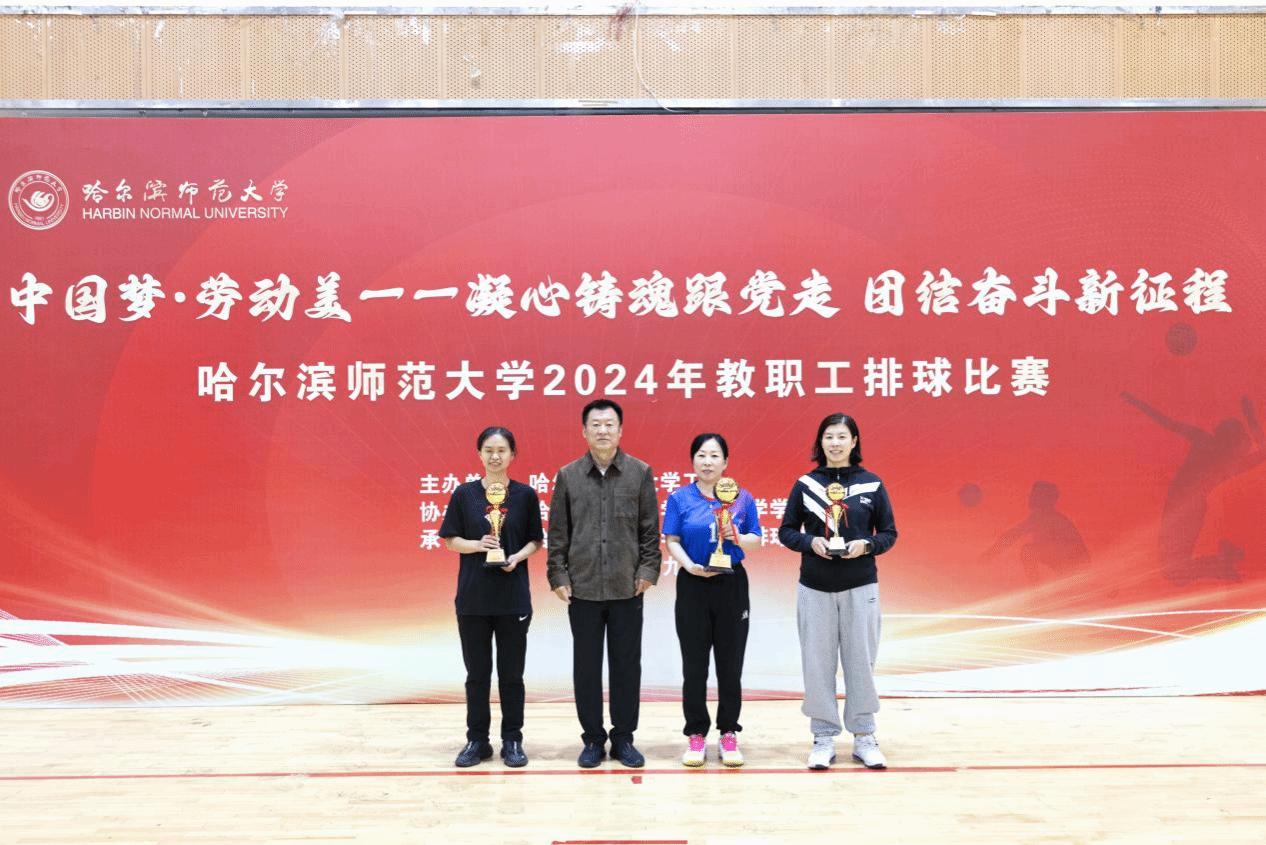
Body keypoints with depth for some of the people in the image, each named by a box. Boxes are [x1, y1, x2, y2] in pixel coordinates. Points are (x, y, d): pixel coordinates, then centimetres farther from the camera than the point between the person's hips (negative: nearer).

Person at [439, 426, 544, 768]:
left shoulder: (525, 495, 1)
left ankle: (512, 740, 17)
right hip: (473, 596, 1)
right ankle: (476, 740, 19)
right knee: (477, 672, 8)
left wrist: (517, 557, -14)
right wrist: (477, 544, -16)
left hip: (513, 597, 0)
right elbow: (451, 540, 3)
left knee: (511, 673, 6)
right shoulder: (464, 494, 1)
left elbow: (535, 540, 6)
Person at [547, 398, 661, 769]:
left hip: (627, 587, 0)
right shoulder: (568, 476, 3)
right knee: (586, 665, 7)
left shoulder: (640, 473, 1)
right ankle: (593, 738, 18)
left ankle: (623, 737, 19)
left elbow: (650, 529, 3)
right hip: (582, 588, 0)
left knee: (626, 664, 7)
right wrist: (558, 576, -1)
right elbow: (557, 533, 4)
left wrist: (648, 570, -4)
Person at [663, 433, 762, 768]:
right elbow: (671, 541, -3)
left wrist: (739, 538, -15)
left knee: (730, 664, 5)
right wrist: (690, 565, -19)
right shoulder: (680, 498, 2)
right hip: (693, 588, -1)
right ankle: (696, 735, 14)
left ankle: (728, 734, 15)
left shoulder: (742, 498, 5)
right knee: (694, 665, 4)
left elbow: (757, 540, 6)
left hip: (732, 586, 1)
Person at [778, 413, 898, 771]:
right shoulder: (805, 484, 3)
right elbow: (786, 531, 6)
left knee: (860, 660, 3)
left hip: (860, 587, 0)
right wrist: (810, 542, -13)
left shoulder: (872, 484, 1)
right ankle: (824, 736, 14)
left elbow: (889, 533, 5)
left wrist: (867, 544, -14)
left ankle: (863, 736, 16)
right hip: (815, 587, 1)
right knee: (817, 662, 4)